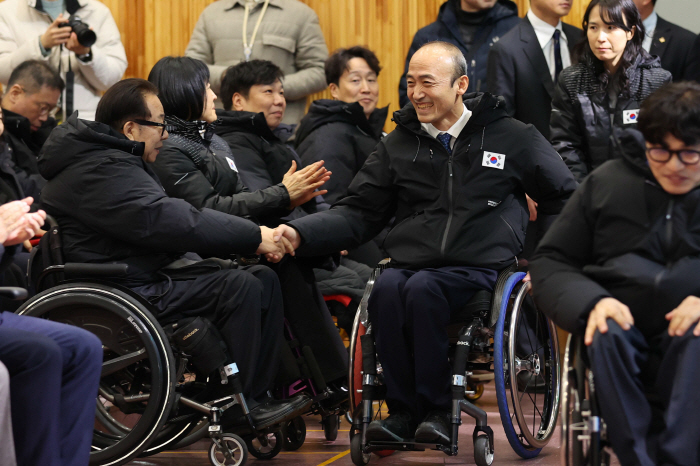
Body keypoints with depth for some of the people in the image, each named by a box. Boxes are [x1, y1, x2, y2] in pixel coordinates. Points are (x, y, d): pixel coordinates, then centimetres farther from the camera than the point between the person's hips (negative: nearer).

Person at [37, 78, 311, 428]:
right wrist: (254, 237, -18)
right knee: (238, 288, -23)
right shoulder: (102, 171, -19)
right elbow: (170, 223, -24)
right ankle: (233, 411, -14)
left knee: (264, 280, 2)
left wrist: (252, 234, 5)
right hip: (123, 291, -11)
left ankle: (257, 397, 1)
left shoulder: (113, 160, 18)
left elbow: (174, 213, 17)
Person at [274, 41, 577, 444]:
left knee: (422, 288, -35)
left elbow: (566, 198, 17)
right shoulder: (397, 146, 19)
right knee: (387, 288, -32)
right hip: (411, 263, 3)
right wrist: (301, 233, -2)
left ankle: (436, 410, -22)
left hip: (480, 269, -3)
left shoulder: (513, 138, 11)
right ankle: (404, 409, -19)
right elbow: (357, 214, 14)